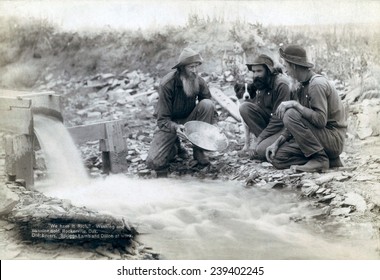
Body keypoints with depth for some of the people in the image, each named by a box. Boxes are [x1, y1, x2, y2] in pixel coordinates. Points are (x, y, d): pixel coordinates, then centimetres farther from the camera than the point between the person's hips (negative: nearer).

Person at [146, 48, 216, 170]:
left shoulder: (199, 82, -12)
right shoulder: (167, 85, -23)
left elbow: (208, 110, -3)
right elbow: (162, 119, -21)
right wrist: (175, 127, -42)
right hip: (170, 124, -3)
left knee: (207, 104, -27)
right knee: (154, 163, -22)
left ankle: (199, 150, -12)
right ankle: (175, 147, 14)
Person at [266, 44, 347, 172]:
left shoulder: (317, 84, -16)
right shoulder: (303, 86, 13)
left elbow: (320, 120, -27)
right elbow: (297, 125, 14)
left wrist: (295, 104, -25)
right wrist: (277, 143, 4)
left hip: (333, 139, -9)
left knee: (291, 114, -25)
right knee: (277, 157, -2)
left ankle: (320, 158, -17)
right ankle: (328, 160, 1)